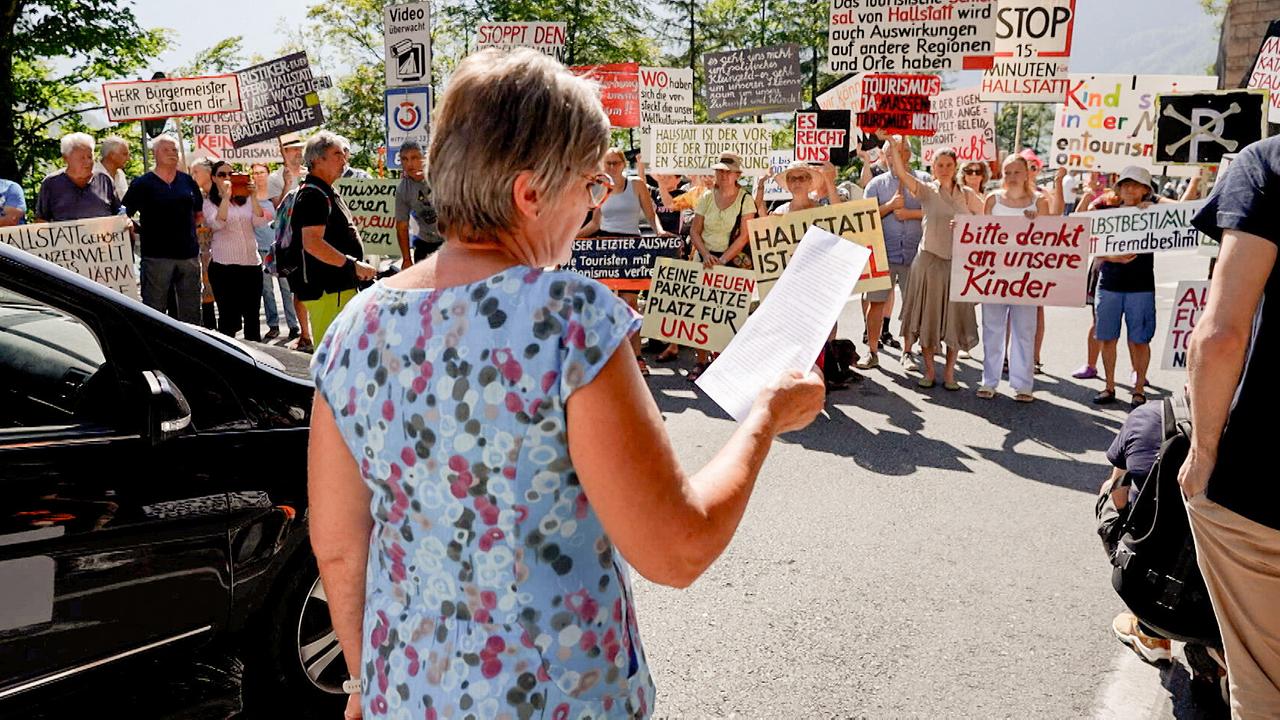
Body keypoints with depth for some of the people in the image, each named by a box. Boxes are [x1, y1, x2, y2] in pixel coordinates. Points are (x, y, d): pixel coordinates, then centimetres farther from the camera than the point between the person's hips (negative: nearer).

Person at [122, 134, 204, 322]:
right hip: (156, 256, -4)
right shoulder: (143, 183, 1)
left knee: (190, 310, 10)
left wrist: (186, 228, 8)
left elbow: (200, 214, 21)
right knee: (155, 309, 0)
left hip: (189, 254, 4)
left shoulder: (188, 182, 12)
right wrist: (143, 228, -9)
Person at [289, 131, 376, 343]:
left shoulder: (327, 193, 21)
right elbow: (312, 243, -25)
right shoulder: (313, 195, -14)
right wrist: (354, 265, -23)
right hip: (326, 290, -11)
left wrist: (358, 268, 23)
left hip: (341, 286, 11)